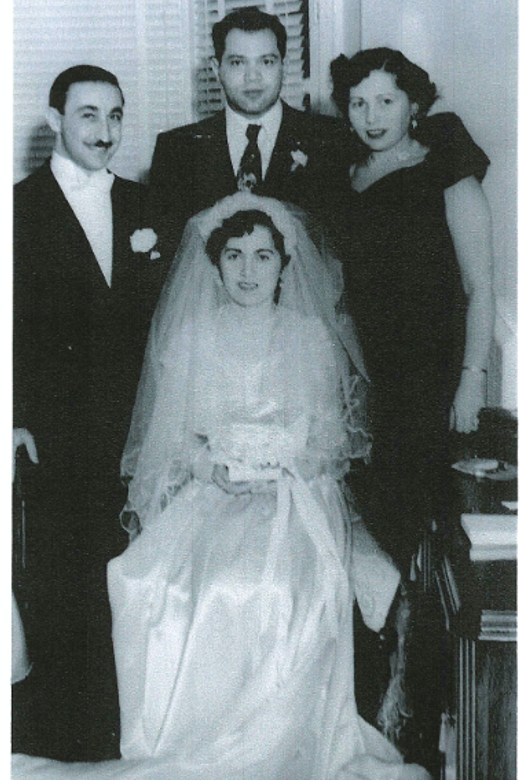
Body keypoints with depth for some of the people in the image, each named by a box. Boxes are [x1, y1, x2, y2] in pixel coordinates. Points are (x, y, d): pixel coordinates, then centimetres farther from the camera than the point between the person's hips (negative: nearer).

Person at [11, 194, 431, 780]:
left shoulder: (312, 335, 10)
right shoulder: (190, 334, 11)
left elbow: (328, 434, 8)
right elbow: (170, 430, 9)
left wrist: (275, 470, -10)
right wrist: (210, 465, -11)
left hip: (294, 494, -1)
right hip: (205, 490, 1)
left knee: (280, 588, -34)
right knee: (159, 581, -30)